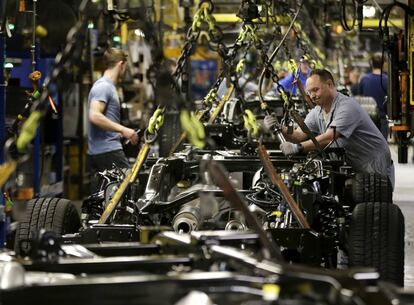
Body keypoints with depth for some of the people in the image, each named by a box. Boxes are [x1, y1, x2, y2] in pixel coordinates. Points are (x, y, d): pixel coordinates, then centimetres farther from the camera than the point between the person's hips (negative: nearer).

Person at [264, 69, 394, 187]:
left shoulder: (348, 107, -25)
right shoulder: (317, 113, 4)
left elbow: (329, 138, -36)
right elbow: (299, 135, -5)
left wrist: (298, 148, -45)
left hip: (376, 167, -8)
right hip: (355, 169, 8)